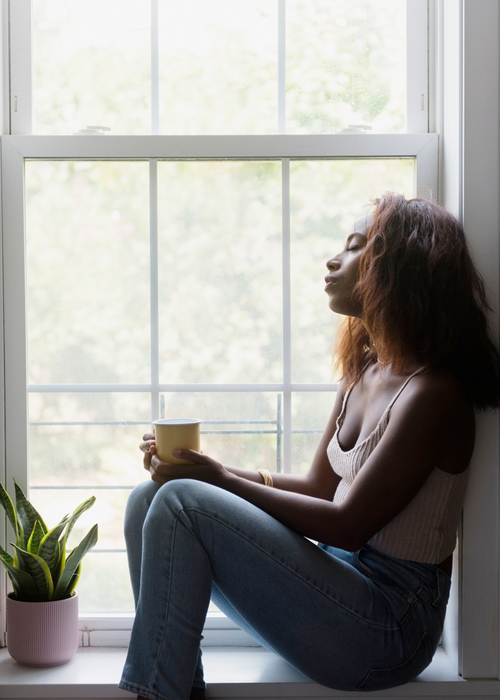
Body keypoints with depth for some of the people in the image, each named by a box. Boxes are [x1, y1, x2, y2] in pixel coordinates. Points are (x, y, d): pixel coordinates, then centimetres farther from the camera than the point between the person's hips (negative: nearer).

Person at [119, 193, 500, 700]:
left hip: (391, 625, -9)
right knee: (148, 498, -1)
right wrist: (211, 471, 0)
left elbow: (349, 524, -19)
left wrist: (220, 481, -13)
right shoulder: (364, 373, 11)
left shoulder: (431, 393, -17)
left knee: (182, 502, -21)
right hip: (340, 577, 9)